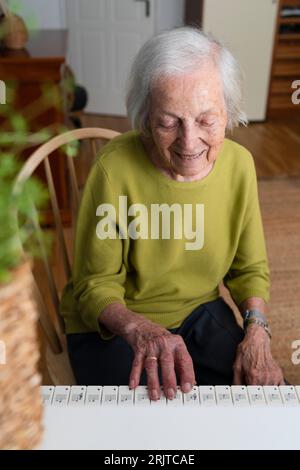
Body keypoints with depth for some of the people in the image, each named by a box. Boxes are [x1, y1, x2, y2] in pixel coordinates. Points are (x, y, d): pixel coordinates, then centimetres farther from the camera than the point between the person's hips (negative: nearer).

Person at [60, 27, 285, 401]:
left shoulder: (239, 163, -9)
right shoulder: (115, 170, -23)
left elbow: (250, 268, 4)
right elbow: (96, 286, -13)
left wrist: (256, 330, -13)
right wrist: (140, 330, -33)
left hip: (201, 314, 4)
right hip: (112, 326, -3)